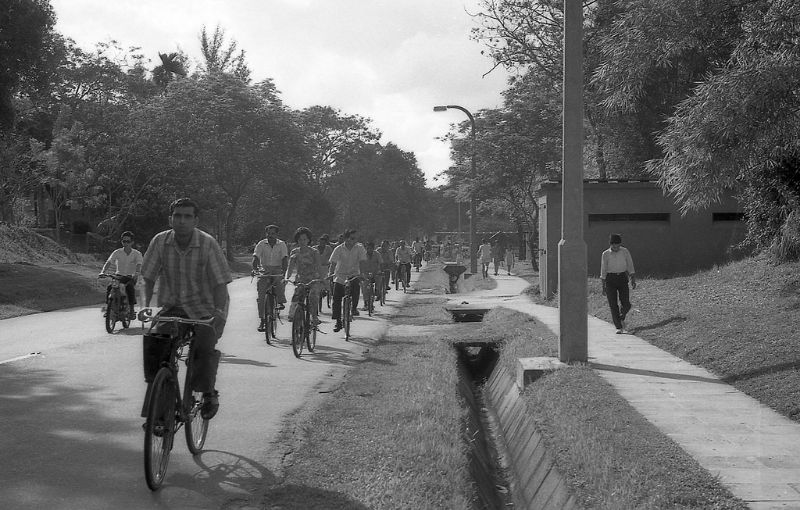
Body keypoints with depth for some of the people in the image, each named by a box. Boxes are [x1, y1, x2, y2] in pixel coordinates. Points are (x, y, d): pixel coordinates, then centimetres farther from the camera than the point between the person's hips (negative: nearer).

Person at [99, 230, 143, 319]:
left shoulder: (137, 254, -2)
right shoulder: (117, 252, 1)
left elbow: (139, 265, -18)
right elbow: (108, 263, -9)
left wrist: (136, 273, -40)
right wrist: (102, 272, -28)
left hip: (130, 278, -2)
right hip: (118, 276, 2)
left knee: (130, 287, -33)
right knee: (109, 287, -25)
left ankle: (131, 310, -25)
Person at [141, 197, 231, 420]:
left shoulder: (208, 244, -12)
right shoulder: (160, 241, -5)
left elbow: (220, 283, -13)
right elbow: (148, 277, 2)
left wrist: (218, 312, -25)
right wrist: (146, 305, -12)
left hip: (203, 308, -2)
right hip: (171, 306, 3)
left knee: (205, 347, -25)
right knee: (151, 340, -21)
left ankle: (209, 394, 1)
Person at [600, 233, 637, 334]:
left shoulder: (625, 251, 1)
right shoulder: (605, 254, -2)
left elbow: (630, 266, 4)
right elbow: (603, 271, 3)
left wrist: (633, 280, -5)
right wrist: (603, 287, 2)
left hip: (622, 278, 1)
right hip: (610, 279, -1)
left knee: (626, 304, -7)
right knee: (613, 305, -7)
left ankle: (622, 318, 25)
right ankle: (619, 328, 1)